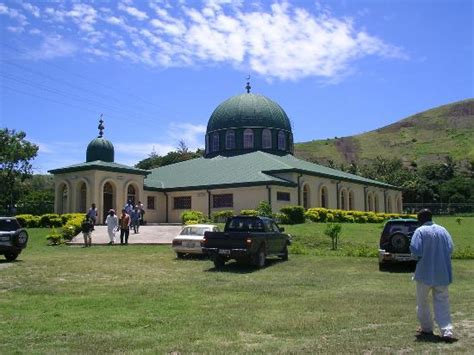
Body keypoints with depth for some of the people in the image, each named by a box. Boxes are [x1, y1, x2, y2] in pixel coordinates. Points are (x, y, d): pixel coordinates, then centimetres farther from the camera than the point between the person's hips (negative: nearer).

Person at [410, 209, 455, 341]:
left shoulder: (420, 231, -12)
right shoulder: (442, 230, 2)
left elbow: (415, 250, -19)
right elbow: (450, 248, 1)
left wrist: (421, 255, 3)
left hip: (425, 273, -4)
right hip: (442, 273, 4)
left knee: (422, 302, 14)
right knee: (442, 303, 8)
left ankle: (426, 328, 23)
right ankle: (447, 331, -1)